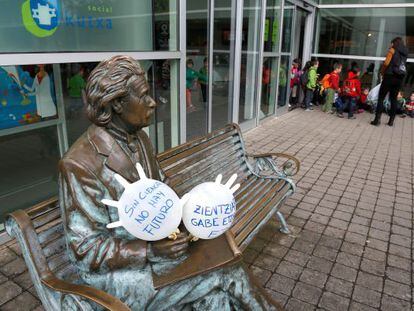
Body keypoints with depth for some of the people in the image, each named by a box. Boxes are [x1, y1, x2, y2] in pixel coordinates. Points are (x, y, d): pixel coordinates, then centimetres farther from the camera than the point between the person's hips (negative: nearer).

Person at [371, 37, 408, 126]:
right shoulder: (405, 52, 17)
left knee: (381, 98, -3)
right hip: (400, 78, 6)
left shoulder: (393, 50, 0)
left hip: (390, 76, -6)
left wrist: (382, 72, 5)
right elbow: (402, 64, 12)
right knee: (393, 99, 10)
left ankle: (377, 119, -11)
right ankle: (391, 120, 10)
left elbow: (386, 63, -9)